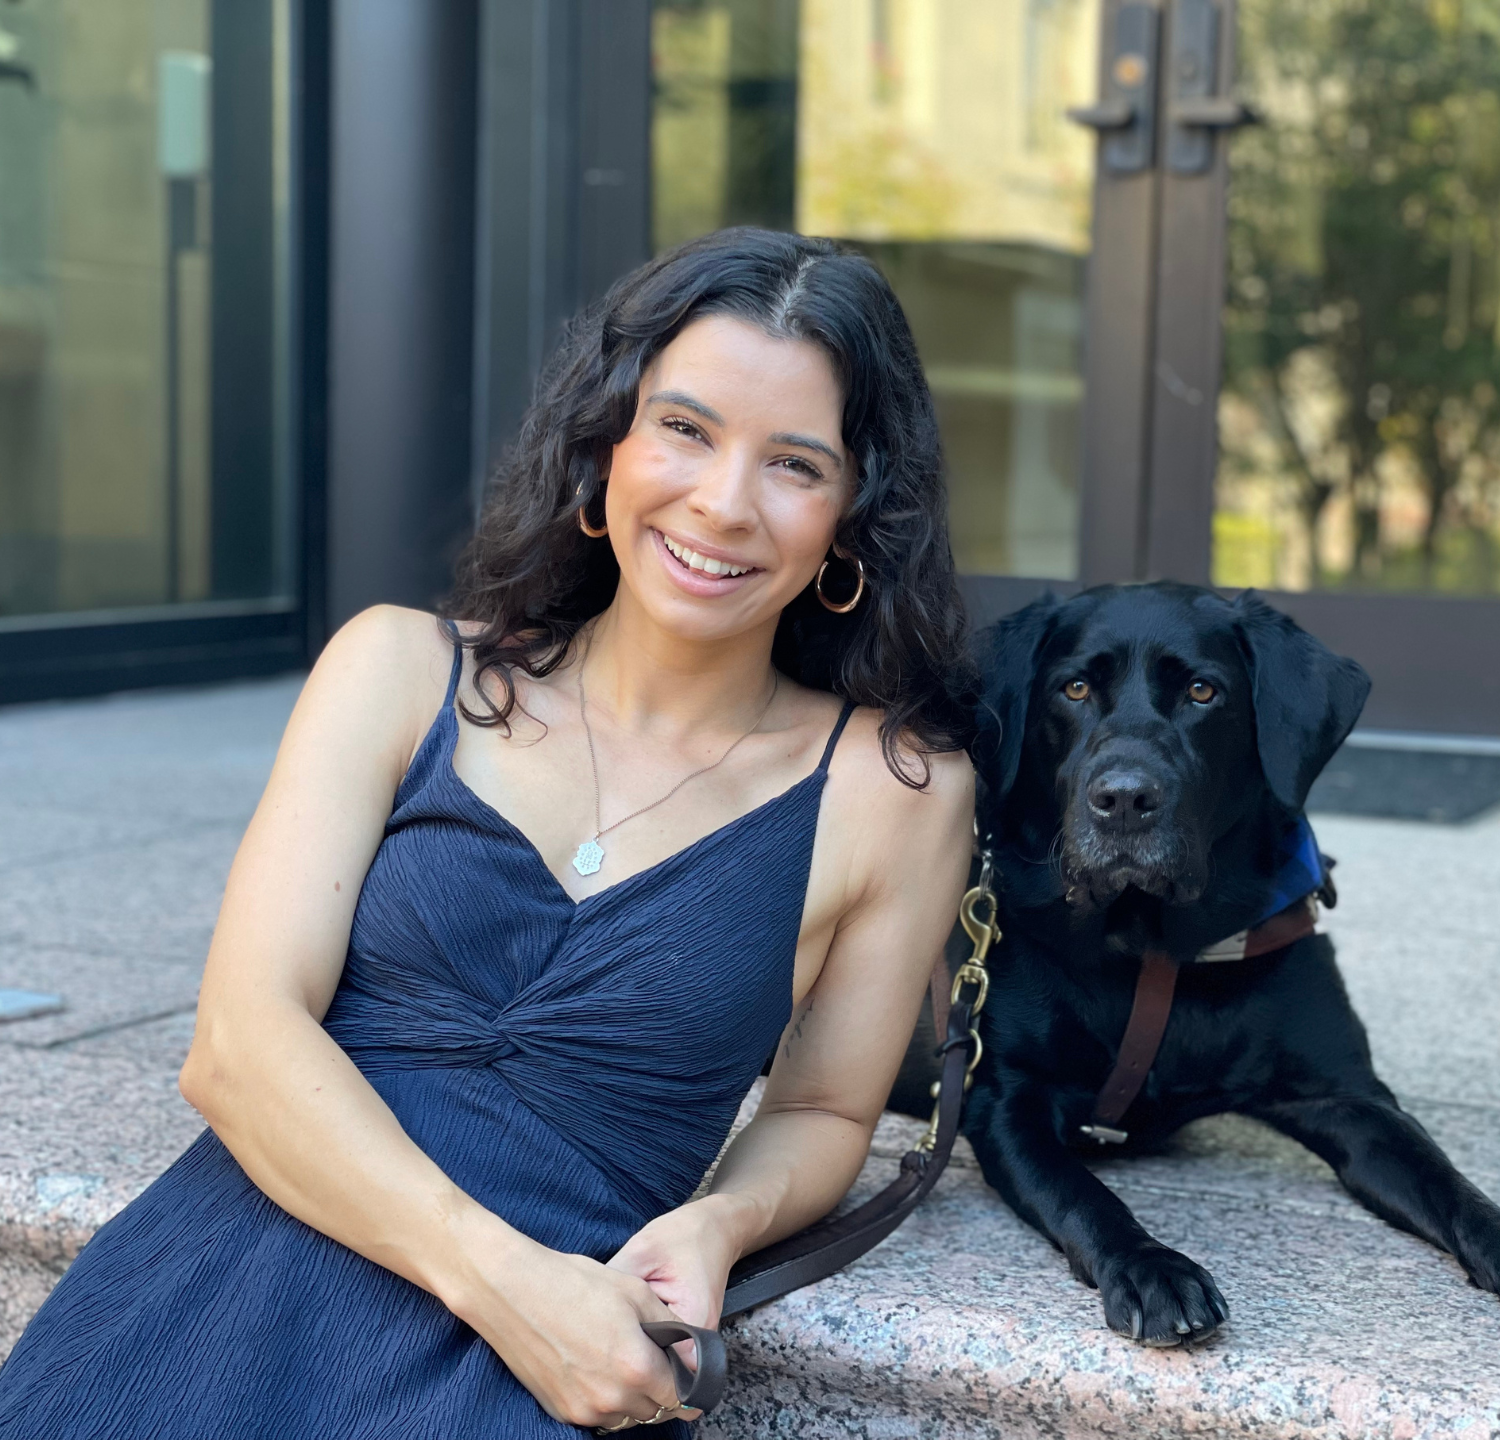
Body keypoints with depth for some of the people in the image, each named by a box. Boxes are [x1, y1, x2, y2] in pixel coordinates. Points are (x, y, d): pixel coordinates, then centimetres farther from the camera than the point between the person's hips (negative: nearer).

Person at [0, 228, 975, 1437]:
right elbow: (240, 1041, -1)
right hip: (229, 1296, 1)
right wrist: (497, 1272, -14)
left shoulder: (893, 788, 4)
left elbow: (823, 1111, 16)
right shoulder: (404, 671, 6)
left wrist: (720, 1223, -6)